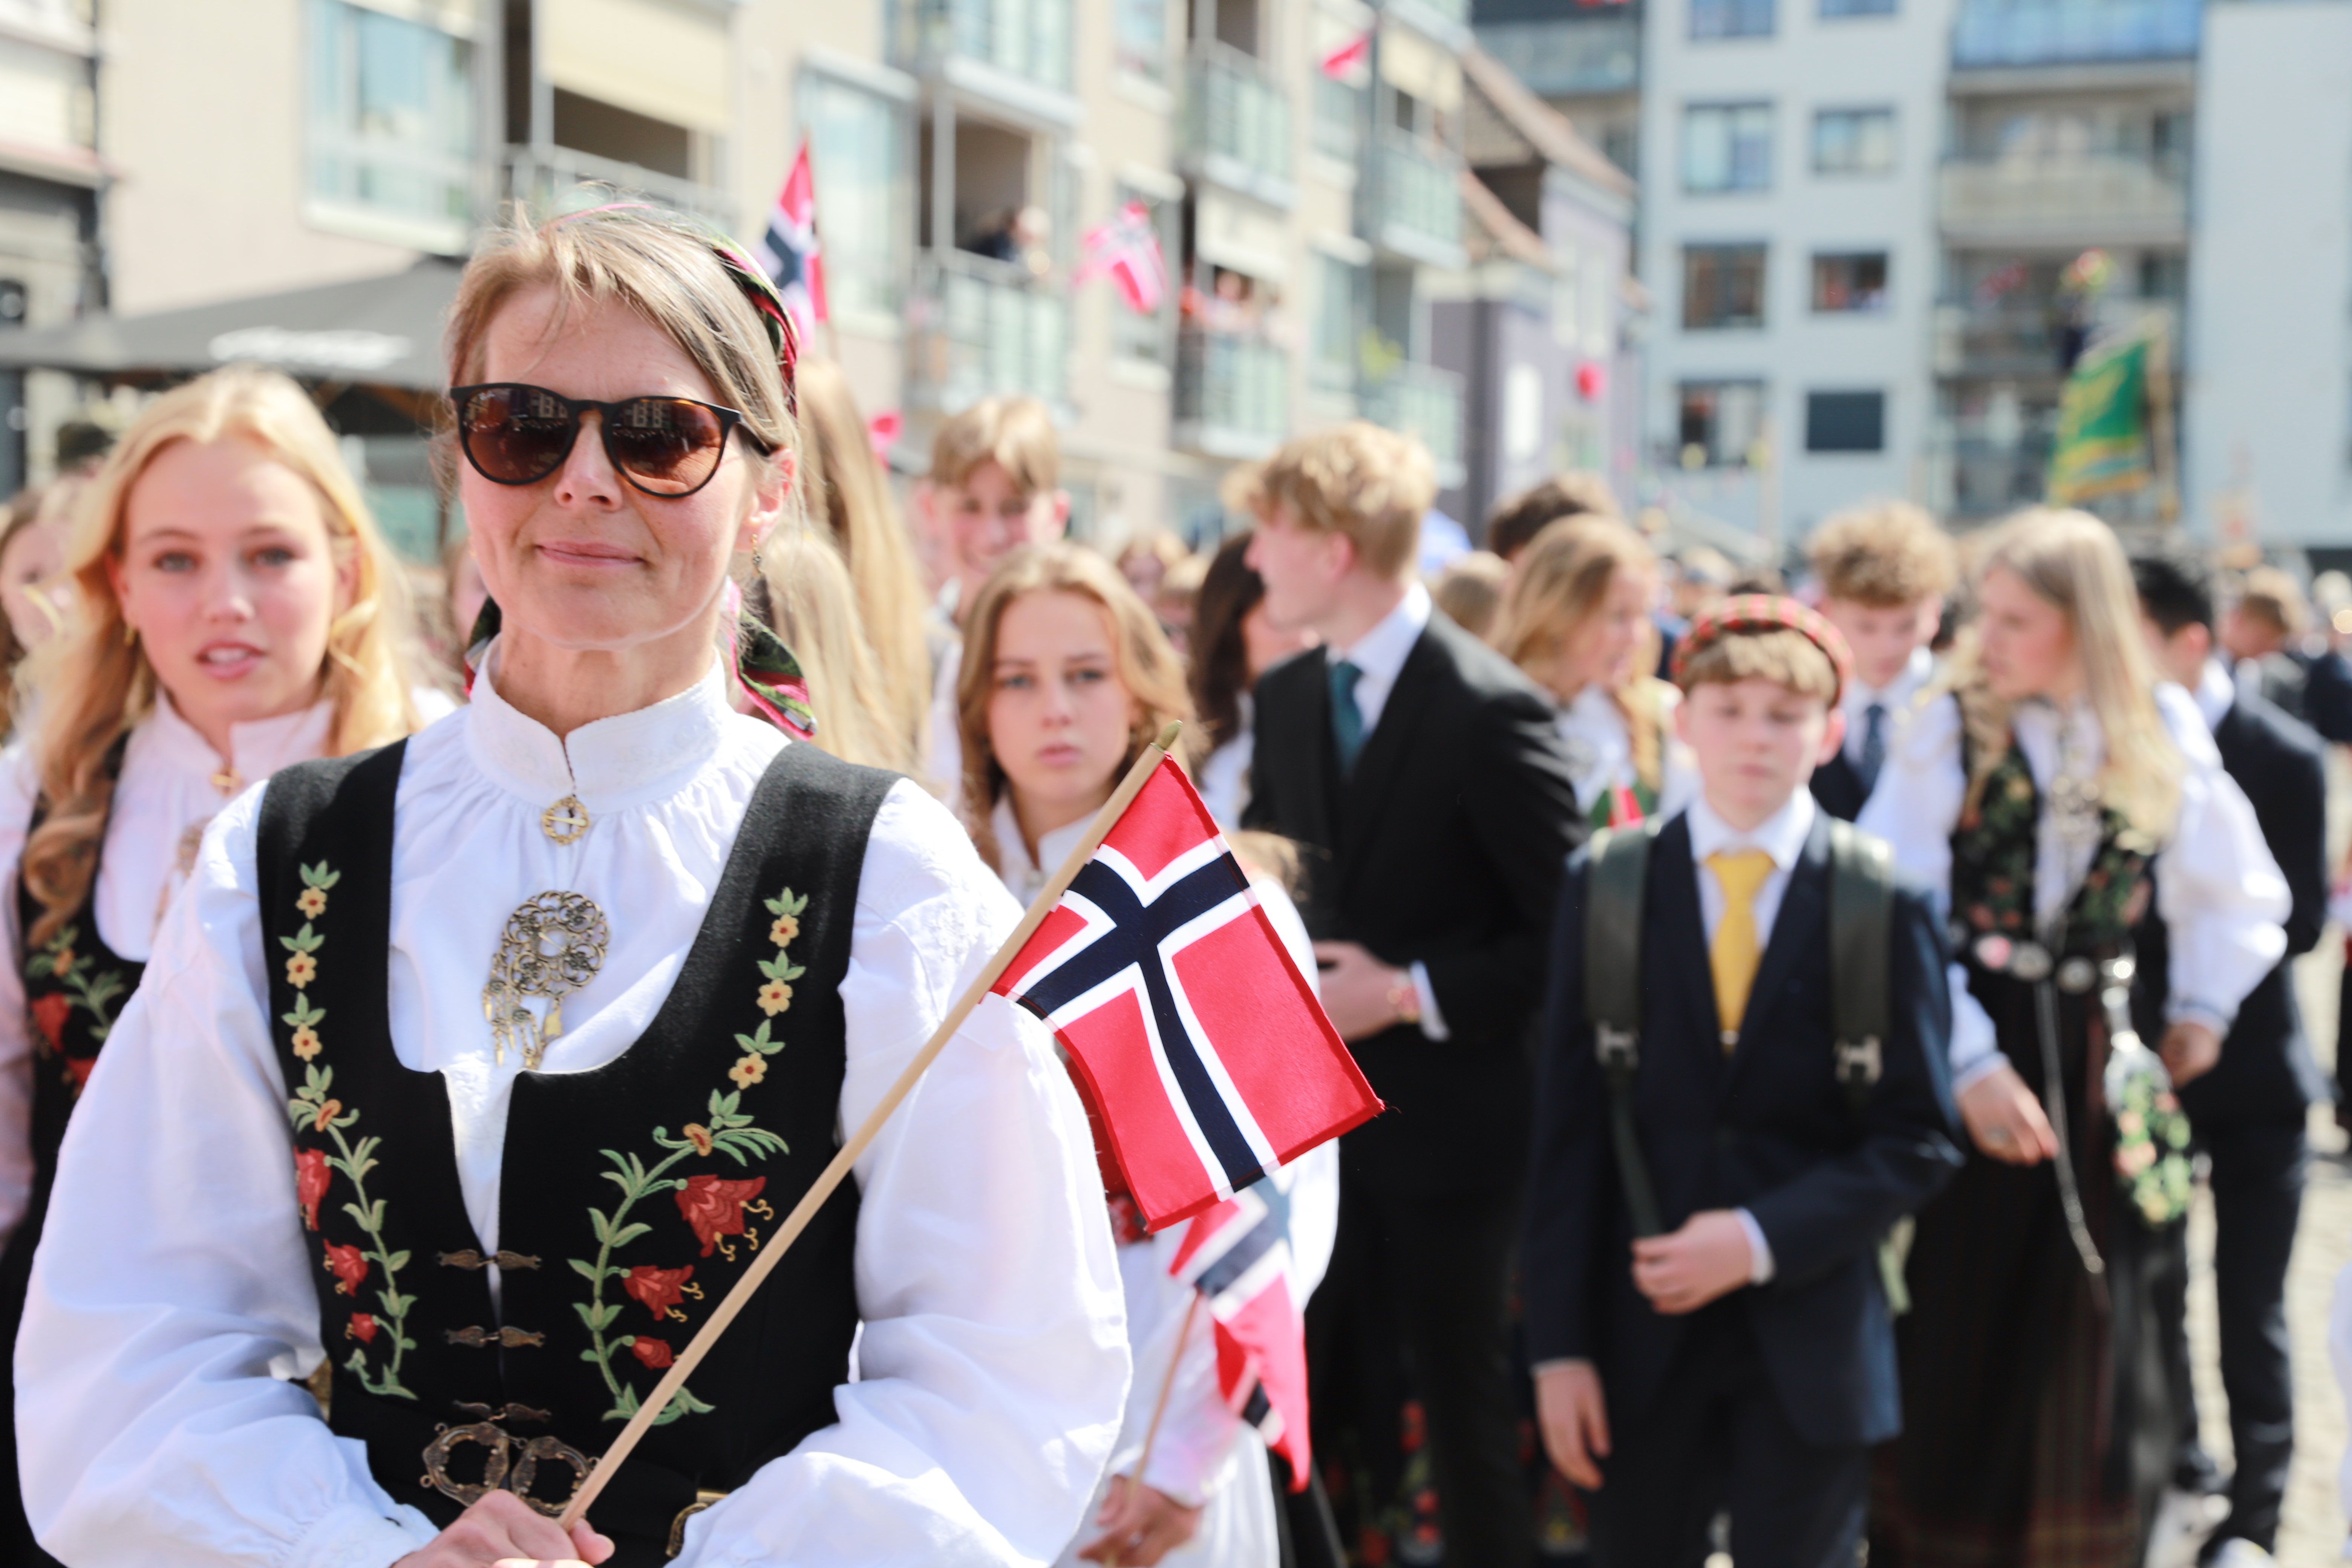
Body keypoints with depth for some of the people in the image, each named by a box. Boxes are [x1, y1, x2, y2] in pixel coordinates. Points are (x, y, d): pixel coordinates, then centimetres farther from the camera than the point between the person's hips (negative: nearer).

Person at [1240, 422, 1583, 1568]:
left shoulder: (1490, 709, -15)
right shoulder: (1285, 697, 6)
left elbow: (1570, 926, -15)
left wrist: (1409, 993, -18)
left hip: (1446, 1116, -6)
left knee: (1463, 1398, 7)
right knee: (1316, 1392, 10)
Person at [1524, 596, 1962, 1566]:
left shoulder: (1885, 904, -3)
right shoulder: (1604, 889, 1)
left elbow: (1919, 1141, -3)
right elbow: (1569, 1131, 0)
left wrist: (1764, 1239, -16)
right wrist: (1559, 1342, -3)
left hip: (1811, 1340, -1)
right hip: (1642, 1330, 1)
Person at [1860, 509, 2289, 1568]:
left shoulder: (2162, 739, 2)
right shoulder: (1952, 727, -6)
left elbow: (2239, 894, 17)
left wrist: (2201, 1008, 7)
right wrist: (1968, 1064, -18)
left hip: (2092, 1075, 2)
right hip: (1959, 1066, -2)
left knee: (2086, 1352, 6)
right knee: (1944, 1350, 4)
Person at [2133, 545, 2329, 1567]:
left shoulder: (2285, 757, -13)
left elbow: (2297, 920, -17)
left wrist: (2160, 928, -26)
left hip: (2250, 1068, -3)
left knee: (2249, 1311, 2)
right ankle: (2175, 1455, 35)